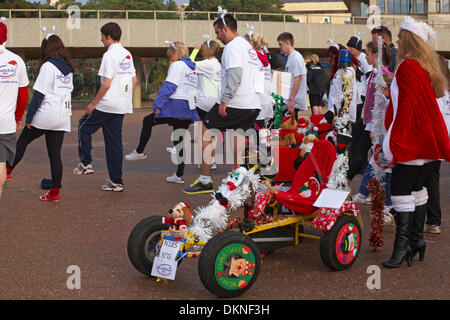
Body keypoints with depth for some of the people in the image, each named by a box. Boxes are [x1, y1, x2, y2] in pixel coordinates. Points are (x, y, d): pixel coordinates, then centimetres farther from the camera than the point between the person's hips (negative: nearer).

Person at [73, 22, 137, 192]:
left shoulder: (109, 55, -14)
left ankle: (86, 163, 9)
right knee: (114, 141, 9)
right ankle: (116, 181, 8)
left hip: (108, 105, -8)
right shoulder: (127, 55, 12)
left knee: (84, 126, 13)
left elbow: (106, 84, -18)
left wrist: (93, 103, -11)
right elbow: (134, 81, 16)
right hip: (122, 106, 8)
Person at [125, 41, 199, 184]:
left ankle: (139, 151, 8)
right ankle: (179, 175, 8)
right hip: (189, 109, 8)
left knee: (147, 121, 7)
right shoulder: (193, 68, 20)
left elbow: (169, 86, -13)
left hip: (176, 105, -8)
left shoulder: (177, 65, -4)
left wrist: (158, 105, -15)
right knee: (179, 140, 10)